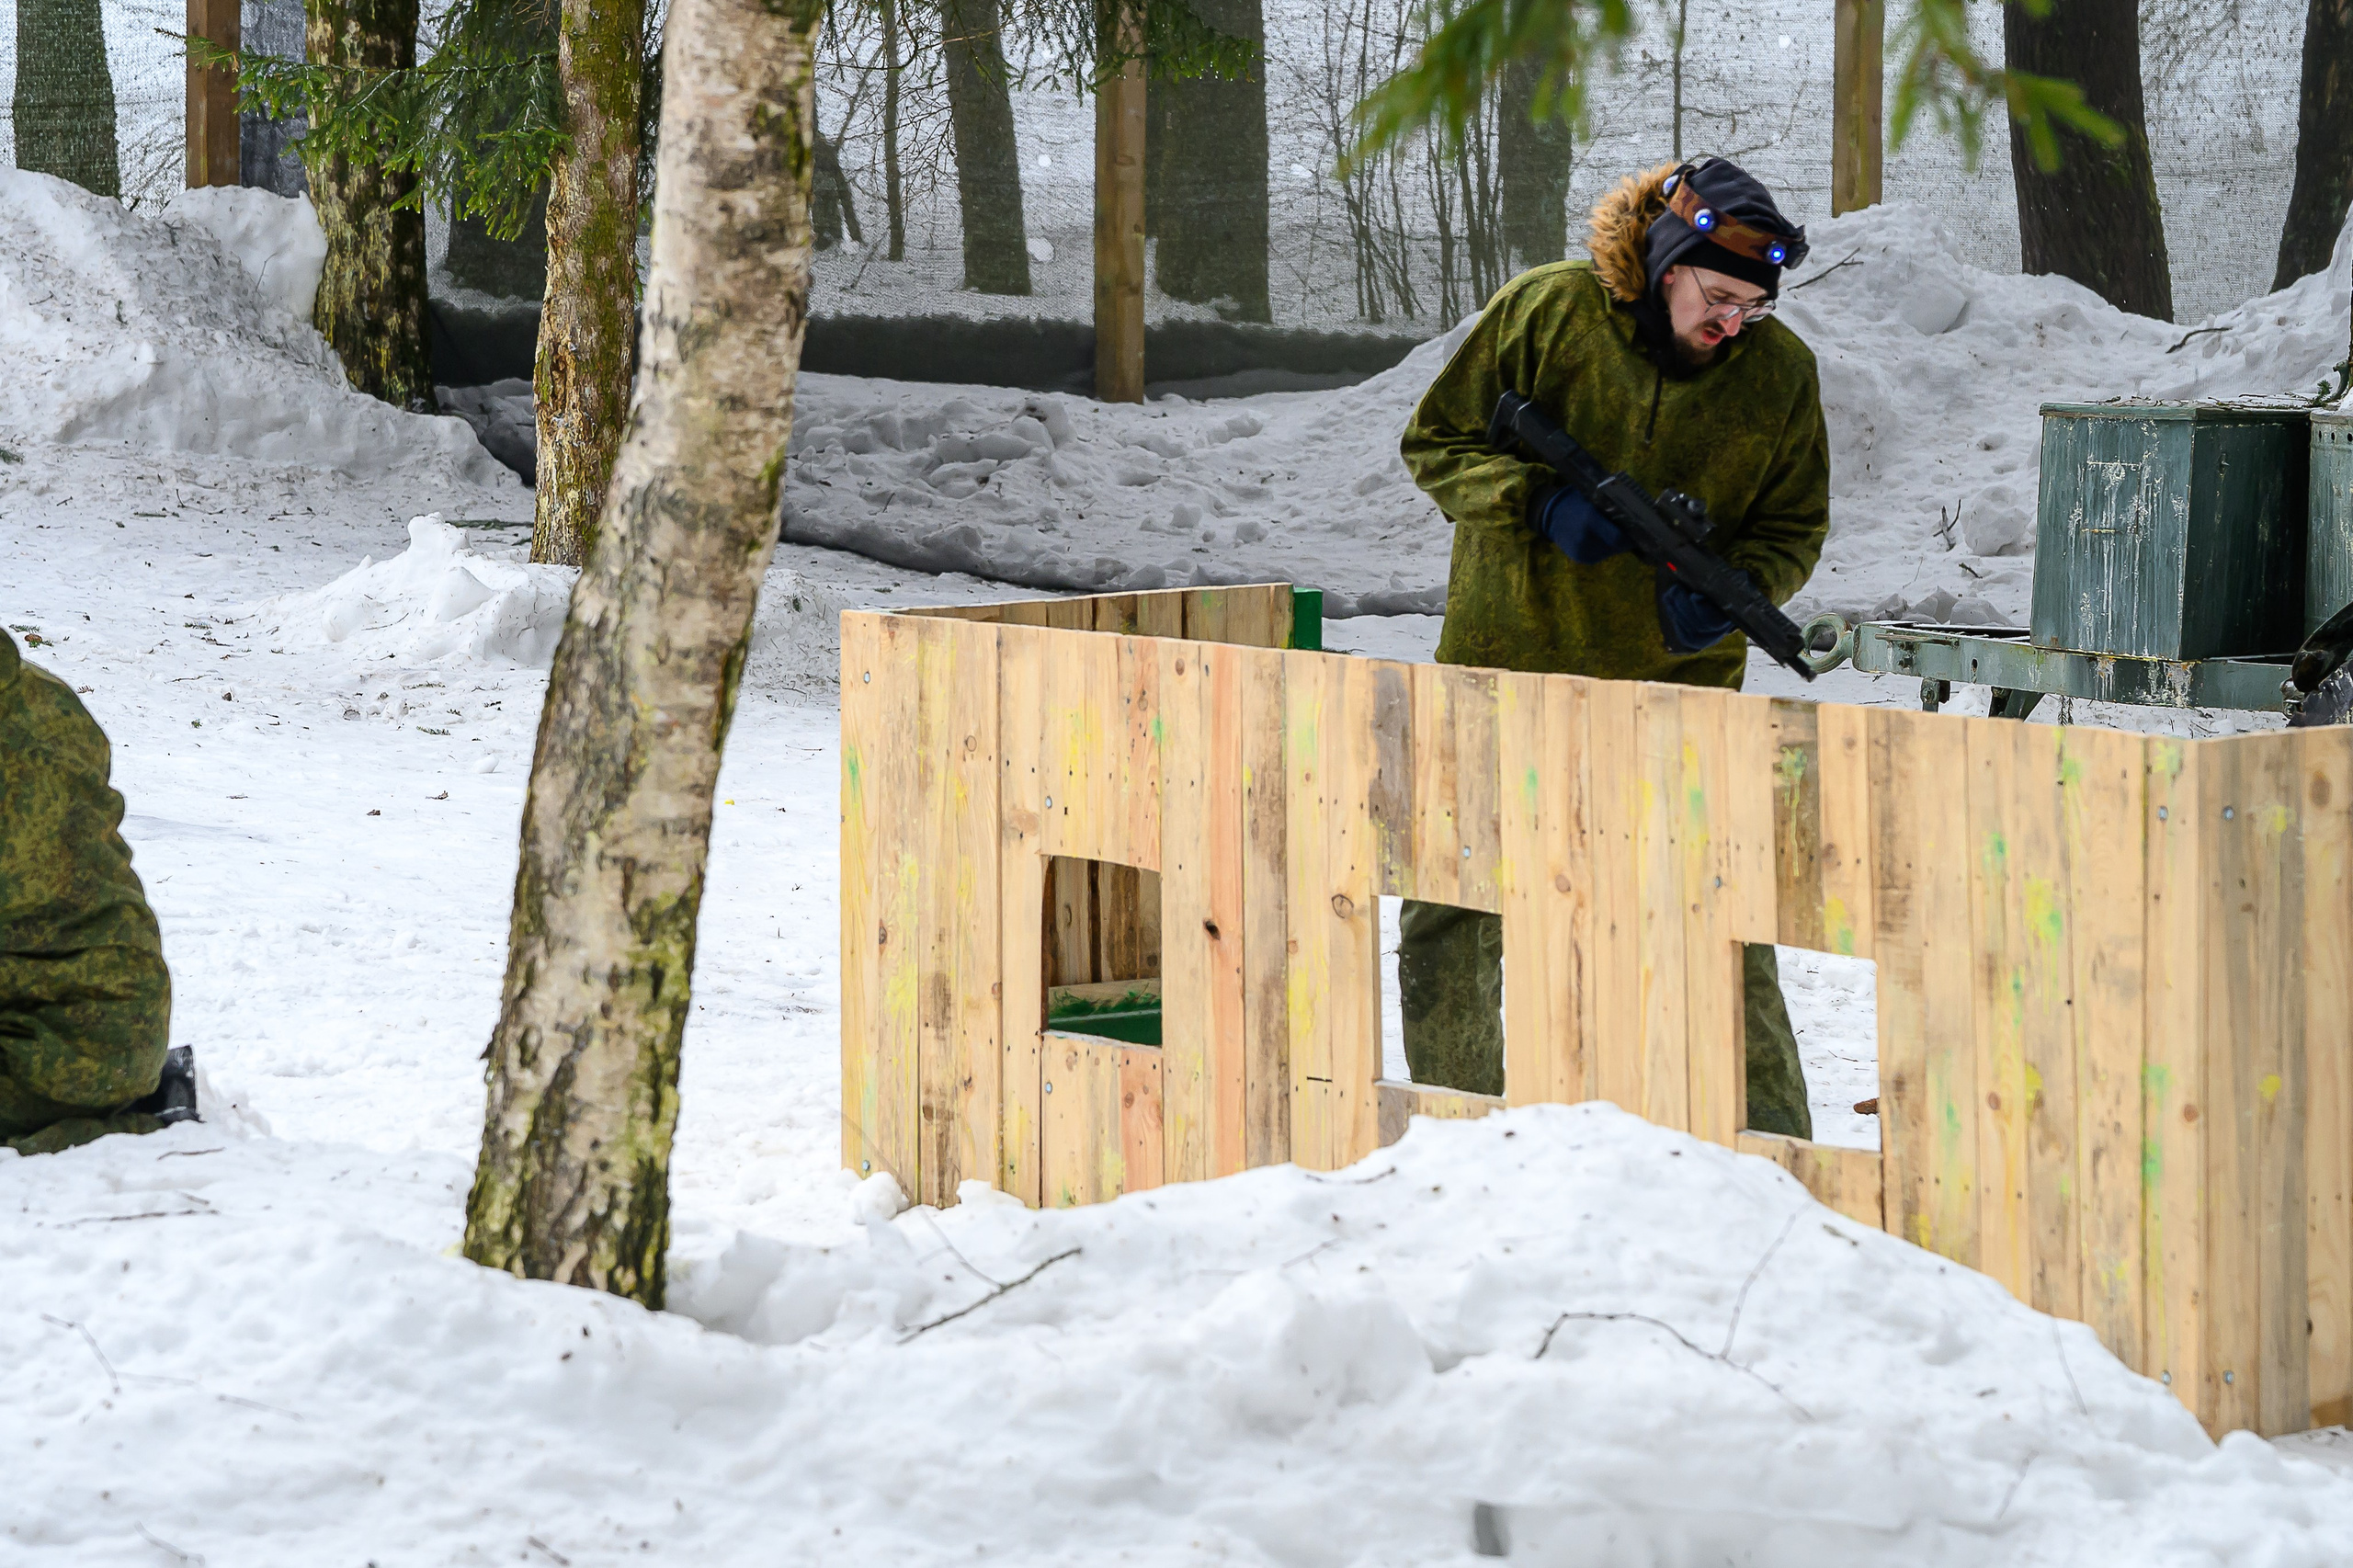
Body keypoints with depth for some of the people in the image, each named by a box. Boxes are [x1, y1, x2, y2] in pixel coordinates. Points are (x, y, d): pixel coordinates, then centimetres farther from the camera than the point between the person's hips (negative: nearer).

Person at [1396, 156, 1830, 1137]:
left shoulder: (1780, 372, -4)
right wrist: (1541, 504, -20)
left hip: (1676, 679, 0)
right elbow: (1436, 441, -3)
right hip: (1506, 664, 0)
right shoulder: (1545, 312, -9)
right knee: (1451, 919, 6)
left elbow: (1793, 526, 5)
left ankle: (1775, 1153, 6)